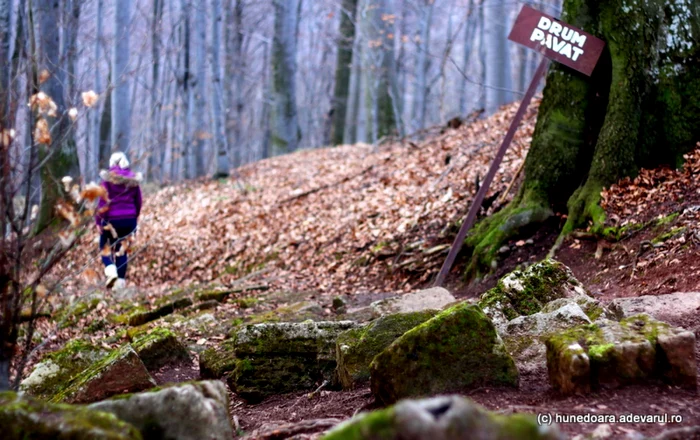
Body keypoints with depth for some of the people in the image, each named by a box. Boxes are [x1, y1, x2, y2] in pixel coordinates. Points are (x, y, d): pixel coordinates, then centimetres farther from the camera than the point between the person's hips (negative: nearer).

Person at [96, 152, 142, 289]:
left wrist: (98, 220, -4)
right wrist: (134, 218, 22)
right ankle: (121, 281, 6)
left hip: (112, 218, -3)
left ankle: (111, 270, -12)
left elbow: (103, 201, -8)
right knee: (122, 249, 10)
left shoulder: (108, 178, -6)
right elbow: (138, 201, 11)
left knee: (105, 246, 12)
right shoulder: (133, 179, 6)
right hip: (129, 219, 3)